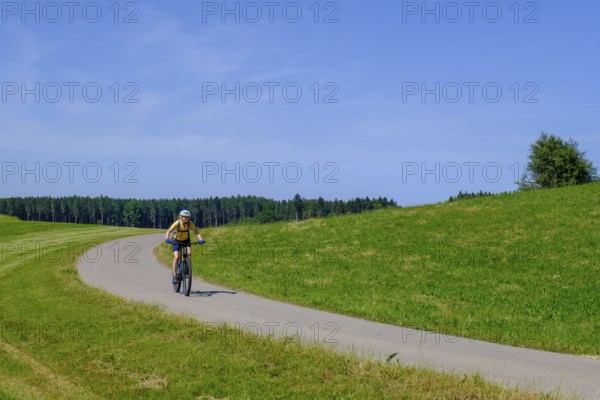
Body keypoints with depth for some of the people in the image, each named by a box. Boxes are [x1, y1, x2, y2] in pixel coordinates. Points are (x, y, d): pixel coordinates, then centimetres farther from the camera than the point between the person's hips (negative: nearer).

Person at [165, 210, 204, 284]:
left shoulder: (190, 223, -22)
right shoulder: (177, 223, -28)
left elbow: (196, 232, -28)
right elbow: (169, 231, -34)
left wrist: (201, 239, -45)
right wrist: (167, 239, -52)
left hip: (186, 240, 2)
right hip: (176, 241, -2)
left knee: (189, 253, -23)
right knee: (176, 257, -17)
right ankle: (174, 275, -8)